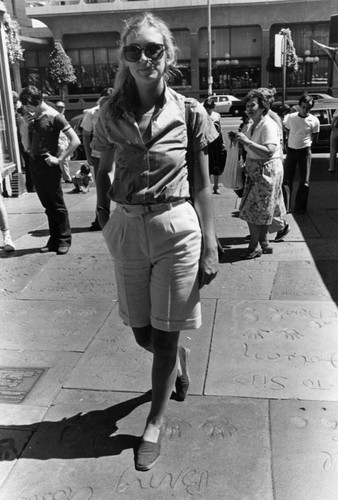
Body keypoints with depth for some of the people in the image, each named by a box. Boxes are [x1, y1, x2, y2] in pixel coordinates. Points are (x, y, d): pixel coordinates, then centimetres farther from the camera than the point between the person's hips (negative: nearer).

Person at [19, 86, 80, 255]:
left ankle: (64, 240, 9)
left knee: (57, 205, 0)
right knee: (47, 205, 12)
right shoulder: (34, 116, 10)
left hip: (48, 165, -7)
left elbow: (75, 141, -16)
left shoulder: (54, 117, -11)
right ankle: (54, 240, 19)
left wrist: (59, 159, -16)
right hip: (34, 164, 7)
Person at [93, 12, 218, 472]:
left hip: (176, 230, -2)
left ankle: (154, 425, 27)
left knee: (164, 335, 6)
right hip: (127, 231, 3)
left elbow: (202, 186, -3)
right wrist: (105, 217, 3)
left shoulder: (191, 113, -6)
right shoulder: (111, 114, -1)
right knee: (142, 335, 15)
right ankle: (179, 359, 51)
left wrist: (210, 246, -5)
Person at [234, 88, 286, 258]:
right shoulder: (251, 124, 10)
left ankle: (255, 247, 7)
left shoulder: (268, 125, -17)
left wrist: (247, 141, -30)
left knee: (252, 211, -4)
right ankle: (264, 244, 27)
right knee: (262, 212, 15)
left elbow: (269, 152, -30)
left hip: (267, 171, -9)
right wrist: (239, 139, 7)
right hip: (254, 171, 9)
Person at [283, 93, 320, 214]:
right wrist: (290, 142, 3)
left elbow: (314, 137, 8)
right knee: (287, 180, 2)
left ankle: (300, 207, 13)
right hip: (291, 150, 2)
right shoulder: (290, 117, -1)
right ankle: (285, 207, 8)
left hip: (304, 151, -1)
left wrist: (304, 142, 1)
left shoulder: (314, 121, -6)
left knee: (304, 181, 2)